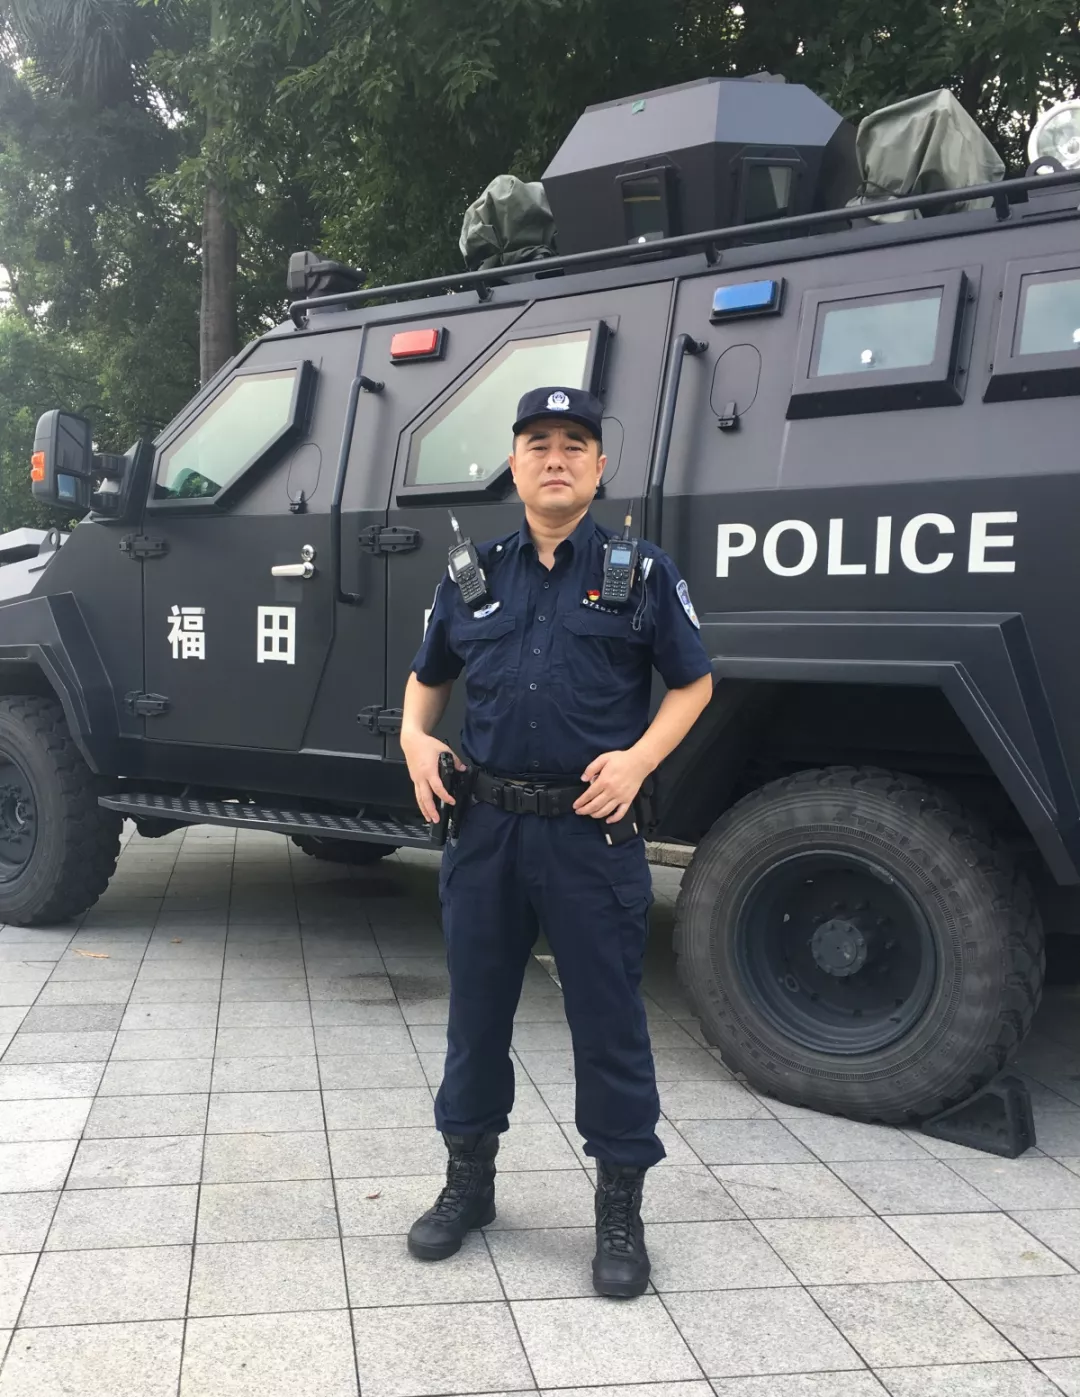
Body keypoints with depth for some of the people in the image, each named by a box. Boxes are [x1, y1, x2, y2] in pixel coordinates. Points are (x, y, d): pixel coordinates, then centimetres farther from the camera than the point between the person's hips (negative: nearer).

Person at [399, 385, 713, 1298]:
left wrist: (638, 759, -12)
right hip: (485, 828, 4)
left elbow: (693, 684, 4)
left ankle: (621, 1214, 23)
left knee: (609, 1023, 5)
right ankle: (469, 1182, 35)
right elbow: (429, 678, 21)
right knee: (476, 1011, 15)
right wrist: (415, 738, 1)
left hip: (592, 834, -3)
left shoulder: (641, 572, 0)